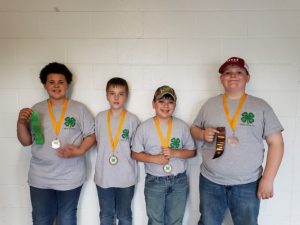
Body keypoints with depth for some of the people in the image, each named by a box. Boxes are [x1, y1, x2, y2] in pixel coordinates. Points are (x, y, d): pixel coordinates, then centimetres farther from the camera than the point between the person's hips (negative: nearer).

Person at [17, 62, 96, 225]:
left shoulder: (79, 109, -4)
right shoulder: (37, 109, 3)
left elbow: (91, 135, -3)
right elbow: (26, 141, 5)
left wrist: (80, 151, -20)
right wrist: (21, 122, -12)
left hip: (70, 178, -1)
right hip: (40, 178, 2)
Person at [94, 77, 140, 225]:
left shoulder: (132, 119, -8)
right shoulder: (100, 118, -1)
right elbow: (96, 141, 9)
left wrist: (124, 154, -10)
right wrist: (105, 155, 0)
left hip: (126, 176, -2)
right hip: (103, 175, 2)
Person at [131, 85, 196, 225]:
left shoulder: (182, 126, -2)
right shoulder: (144, 127, -6)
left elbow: (192, 151, 3)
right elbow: (135, 154, -2)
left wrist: (175, 153, -15)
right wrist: (153, 158, -18)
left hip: (179, 181, 2)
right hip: (154, 182, -1)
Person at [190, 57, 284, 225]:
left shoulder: (261, 106, -1)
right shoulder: (210, 104, 4)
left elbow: (276, 143, -2)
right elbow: (194, 129, 13)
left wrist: (268, 179, -8)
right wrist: (203, 134, -11)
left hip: (248, 184, -1)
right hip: (210, 181, 2)